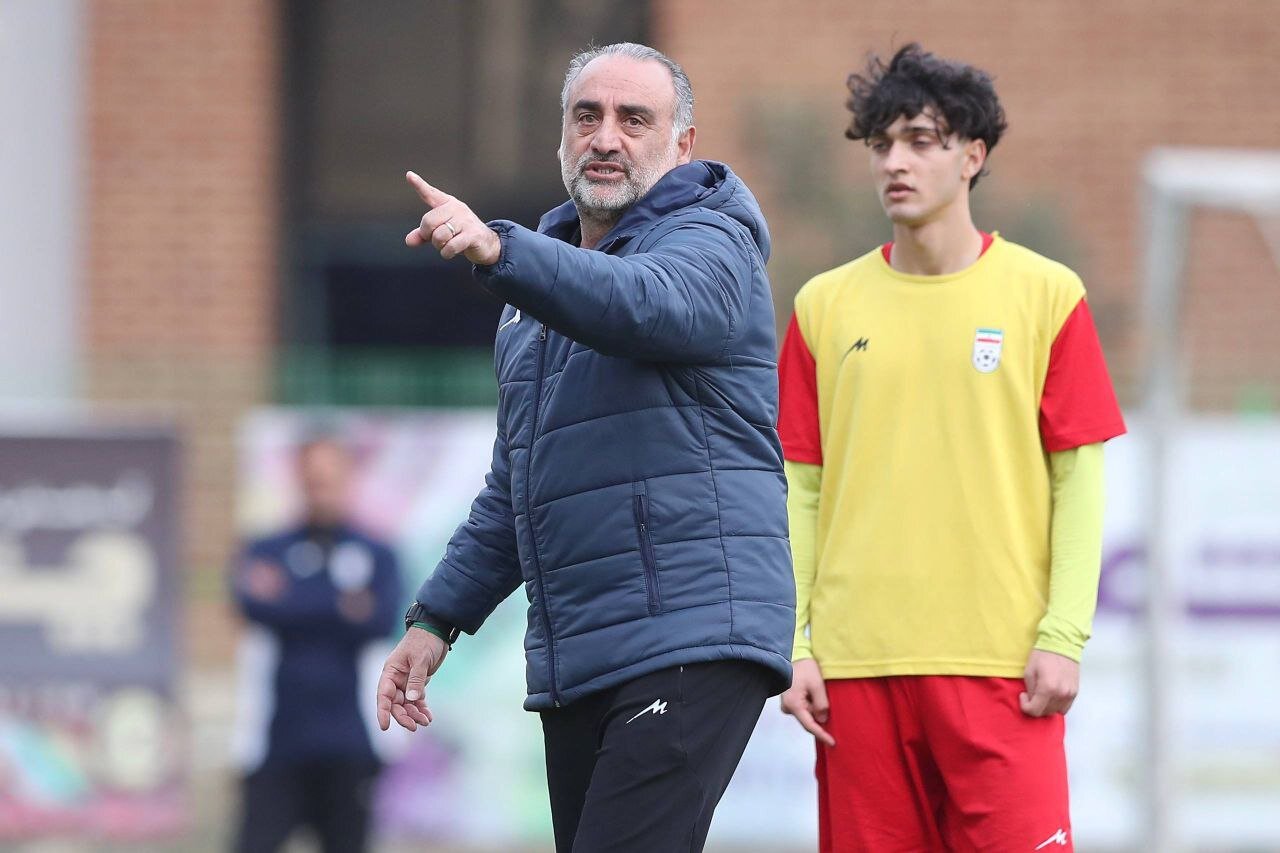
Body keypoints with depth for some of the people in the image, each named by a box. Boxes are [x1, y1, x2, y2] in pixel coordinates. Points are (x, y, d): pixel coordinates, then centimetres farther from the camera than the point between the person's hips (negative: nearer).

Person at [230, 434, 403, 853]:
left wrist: (294, 604, -10)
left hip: (349, 741, 1)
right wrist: (342, 606, -14)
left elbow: (381, 621, -6)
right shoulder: (266, 553, 9)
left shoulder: (377, 557, 10)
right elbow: (256, 605, -10)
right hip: (276, 742, -1)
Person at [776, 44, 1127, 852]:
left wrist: (1064, 637, -7)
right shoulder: (826, 306, 9)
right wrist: (794, 644, 2)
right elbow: (801, 489, 10)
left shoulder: (1045, 294, 3)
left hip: (1000, 662, -2)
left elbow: (1079, 481, 2)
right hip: (857, 661, 2)